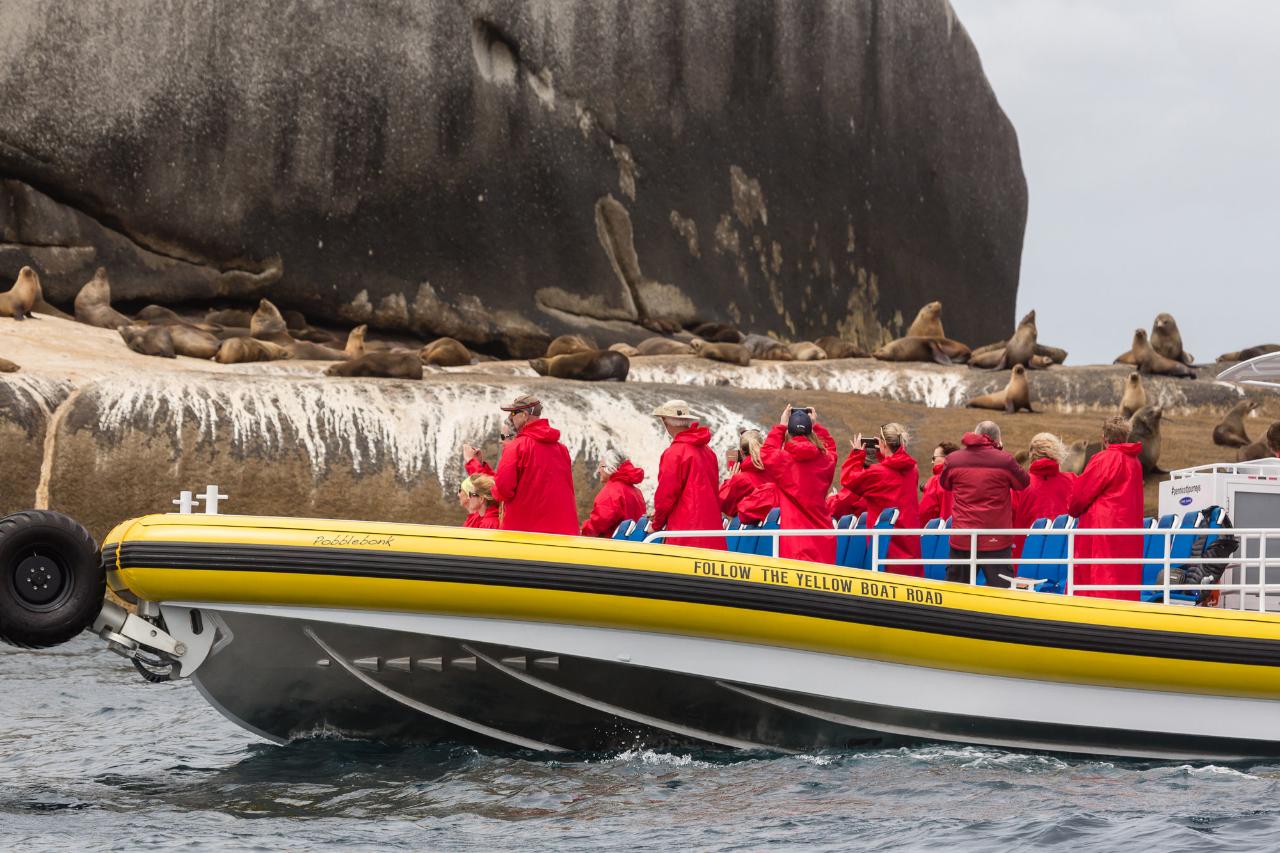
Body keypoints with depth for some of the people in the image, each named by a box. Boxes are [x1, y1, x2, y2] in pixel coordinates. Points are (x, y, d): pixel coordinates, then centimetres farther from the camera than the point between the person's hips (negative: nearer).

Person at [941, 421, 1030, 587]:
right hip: (996, 541, -3)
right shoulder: (1004, 461, -9)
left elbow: (944, 484, 18)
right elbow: (1023, 483, 8)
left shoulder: (953, 460, 0)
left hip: (961, 539, 3)